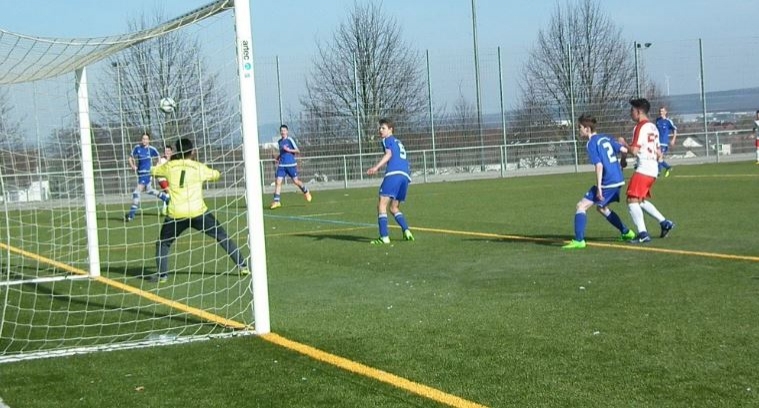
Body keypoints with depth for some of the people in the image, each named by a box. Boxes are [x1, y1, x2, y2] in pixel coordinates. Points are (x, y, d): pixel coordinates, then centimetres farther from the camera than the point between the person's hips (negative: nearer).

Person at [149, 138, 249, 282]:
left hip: (176, 215, 0)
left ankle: (162, 274, 9)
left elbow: (153, 171, 25)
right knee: (223, 237, 12)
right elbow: (217, 175, 23)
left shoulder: (169, 167, 7)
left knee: (163, 243, 21)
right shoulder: (199, 167, 6)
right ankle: (242, 266, 10)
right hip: (198, 213, 0)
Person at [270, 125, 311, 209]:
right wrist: (278, 157, 12)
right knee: (278, 182, -7)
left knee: (296, 181, 3)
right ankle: (277, 201, -9)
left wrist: (288, 150, -18)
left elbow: (298, 151, -7)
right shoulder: (279, 141, 13)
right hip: (282, 165, 5)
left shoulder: (290, 140, -6)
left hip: (291, 164, -5)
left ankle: (306, 192, 31)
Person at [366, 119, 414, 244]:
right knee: (394, 208, 18)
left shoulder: (387, 140, 10)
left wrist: (376, 167, -22)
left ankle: (384, 237, -20)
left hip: (394, 173, -8)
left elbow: (389, 154, -9)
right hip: (405, 175, 8)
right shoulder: (399, 142, 33)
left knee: (382, 205, -9)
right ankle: (406, 230, -3)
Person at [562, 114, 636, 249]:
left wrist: (599, 188, -20)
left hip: (607, 183, -9)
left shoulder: (592, 143, -11)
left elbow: (599, 165, -19)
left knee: (582, 206, -7)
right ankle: (627, 233, 33)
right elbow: (624, 150, 11)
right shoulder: (606, 137, 12)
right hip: (619, 180, 9)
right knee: (602, 208, 28)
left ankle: (579, 241, -15)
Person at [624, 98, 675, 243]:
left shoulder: (641, 127, -10)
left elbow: (634, 150, -17)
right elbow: (659, 154, 20)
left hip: (643, 169, -9)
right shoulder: (653, 127, 18)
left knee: (632, 200, -11)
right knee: (641, 200, 20)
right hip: (653, 170, 9)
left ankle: (643, 234, -19)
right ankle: (664, 222, 18)